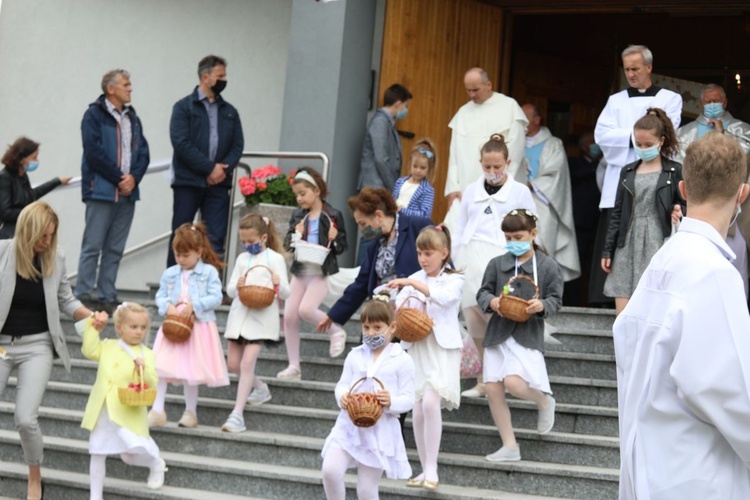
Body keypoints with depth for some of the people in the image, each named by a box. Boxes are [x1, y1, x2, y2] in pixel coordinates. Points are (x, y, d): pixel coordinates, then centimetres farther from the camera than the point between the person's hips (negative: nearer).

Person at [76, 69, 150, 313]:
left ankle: (107, 297, 12)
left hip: (127, 192, 6)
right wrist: (119, 178, -11)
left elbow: (143, 153, 12)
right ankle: (83, 296, -2)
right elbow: (94, 153, -12)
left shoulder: (132, 117, 16)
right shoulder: (94, 115, -4)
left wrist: (134, 177, -6)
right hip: (101, 190, -6)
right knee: (93, 246, -5)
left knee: (115, 249, 8)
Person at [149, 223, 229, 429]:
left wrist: (194, 305, -20)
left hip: (198, 326, -3)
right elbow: (160, 296, 11)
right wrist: (167, 306, -10)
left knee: (191, 370, 4)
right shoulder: (170, 274, 7)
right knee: (161, 366, -4)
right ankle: (157, 410, 2)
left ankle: (191, 411, 19)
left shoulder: (209, 272, -4)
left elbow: (216, 298, -9)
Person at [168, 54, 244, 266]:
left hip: (218, 184, 4)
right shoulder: (184, 107, 0)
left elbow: (237, 145, 9)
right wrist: (210, 168, -14)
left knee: (216, 240, 0)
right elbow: (181, 143, -11)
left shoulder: (229, 112, 14)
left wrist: (224, 168, -10)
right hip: (187, 182, -3)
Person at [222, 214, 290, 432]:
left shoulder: (275, 258, -1)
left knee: (247, 363, -15)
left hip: (261, 317, -6)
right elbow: (230, 290, 10)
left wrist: (278, 284, -24)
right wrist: (237, 286, -12)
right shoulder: (242, 258, 12)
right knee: (233, 363, 10)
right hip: (240, 314, 6)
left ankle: (237, 414, -15)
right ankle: (260, 388, 36)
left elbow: (286, 293, -2)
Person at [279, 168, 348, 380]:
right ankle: (294, 366, 10)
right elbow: (287, 243, 8)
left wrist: (335, 238, -21)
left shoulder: (332, 216, -6)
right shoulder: (298, 216, 8)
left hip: (321, 273, -6)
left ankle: (336, 332, 4)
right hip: (300, 271, 6)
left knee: (306, 309, -24)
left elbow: (342, 247, 0)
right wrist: (295, 235, -12)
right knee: (289, 315, 0)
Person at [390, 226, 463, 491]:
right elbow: (396, 307, 4)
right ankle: (426, 470, 15)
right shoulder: (414, 279, 13)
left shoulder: (454, 279, 0)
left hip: (442, 349, -5)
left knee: (430, 402, -23)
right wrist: (394, 309, -20)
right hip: (416, 349, 5)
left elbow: (444, 296, -21)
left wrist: (412, 283, -29)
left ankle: (431, 468, -18)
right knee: (418, 411, 4)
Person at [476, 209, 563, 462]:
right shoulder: (497, 263, 8)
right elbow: (483, 292, 11)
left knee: (513, 382, -24)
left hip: (528, 334, -4)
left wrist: (542, 305, -20)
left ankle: (544, 400, 11)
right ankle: (509, 447, 12)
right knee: (493, 389, 1)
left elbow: (555, 299, 2)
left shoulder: (548, 266, 0)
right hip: (498, 332, 4)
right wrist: (491, 301, -11)